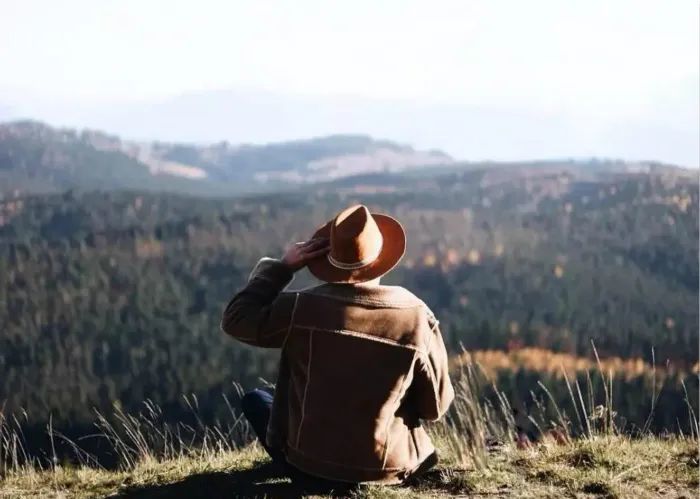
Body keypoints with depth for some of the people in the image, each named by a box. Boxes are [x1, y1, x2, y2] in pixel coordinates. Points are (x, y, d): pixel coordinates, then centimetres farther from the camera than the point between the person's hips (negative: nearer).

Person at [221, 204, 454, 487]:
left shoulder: (303, 309, -16)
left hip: (309, 461, -1)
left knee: (254, 399, 26)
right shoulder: (418, 319, -15)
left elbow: (235, 320, 0)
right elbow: (435, 407, -6)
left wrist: (282, 267, 2)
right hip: (388, 469, 2)